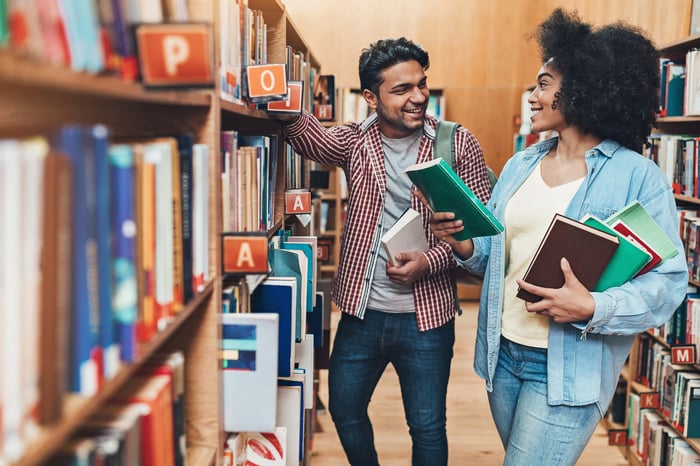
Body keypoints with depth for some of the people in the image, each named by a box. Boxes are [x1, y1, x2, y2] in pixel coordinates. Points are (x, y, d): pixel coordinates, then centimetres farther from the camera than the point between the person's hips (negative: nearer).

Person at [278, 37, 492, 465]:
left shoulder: (458, 144, -7)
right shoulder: (355, 140, -1)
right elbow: (313, 139, -21)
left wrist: (432, 261, -21)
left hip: (426, 316, -2)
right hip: (361, 312, 3)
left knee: (427, 426, 11)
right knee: (345, 412, 18)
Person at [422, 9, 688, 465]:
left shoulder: (638, 177, -12)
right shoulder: (520, 165, 8)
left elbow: (667, 282, -14)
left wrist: (592, 309, -29)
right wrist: (463, 244, -10)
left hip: (569, 370, -6)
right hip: (503, 354, 6)